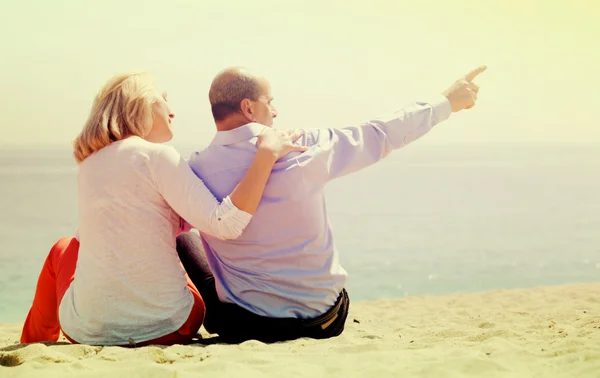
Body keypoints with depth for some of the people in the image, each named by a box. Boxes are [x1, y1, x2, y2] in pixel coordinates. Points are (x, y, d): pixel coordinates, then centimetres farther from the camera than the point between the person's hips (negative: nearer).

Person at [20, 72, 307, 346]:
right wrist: (266, 154, -13)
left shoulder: (88, 164, 9)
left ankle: (34, 345, 50)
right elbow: (223, 225, -18)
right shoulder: (157, 155, -9)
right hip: (167, 328, -3)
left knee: (65, 248, 36)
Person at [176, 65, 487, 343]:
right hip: (324, 322, 1)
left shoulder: (195, 170, -13)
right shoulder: (305, 147, -15)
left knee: (185, 241, 22)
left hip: (243, 326, -1)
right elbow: (382, 134, -1)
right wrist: (447, 102, 14)